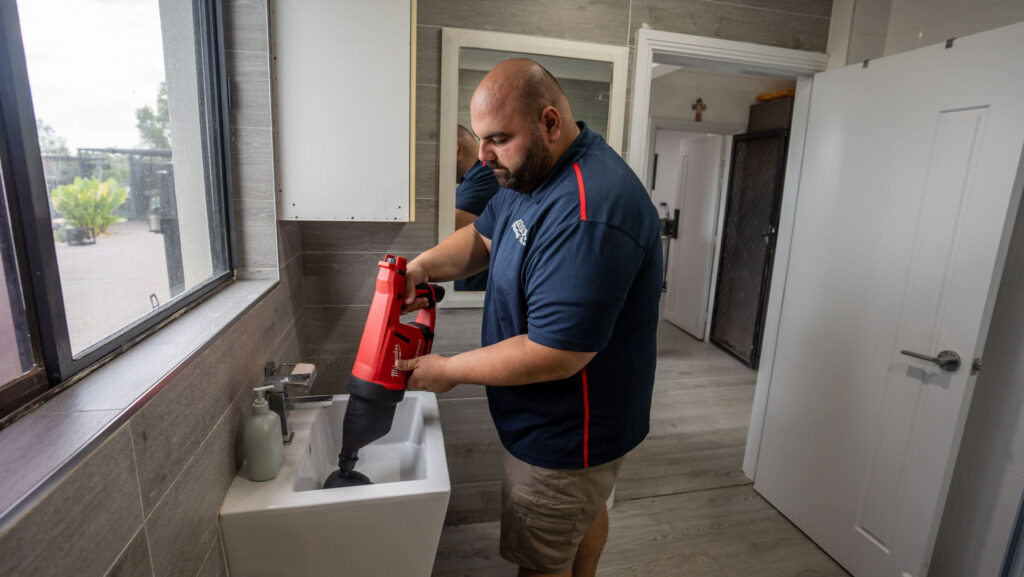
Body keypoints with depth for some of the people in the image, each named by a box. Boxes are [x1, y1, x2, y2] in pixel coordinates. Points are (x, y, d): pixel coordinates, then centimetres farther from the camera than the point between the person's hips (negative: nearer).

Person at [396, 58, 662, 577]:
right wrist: (424, 266, -11)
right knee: (584, 512, 32)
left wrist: (448, 370, -21)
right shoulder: (531, 172, 0)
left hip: (564, 437, -9)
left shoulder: (589, 214, -34)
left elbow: (556, 355, -34)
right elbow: (482, 237, 9)